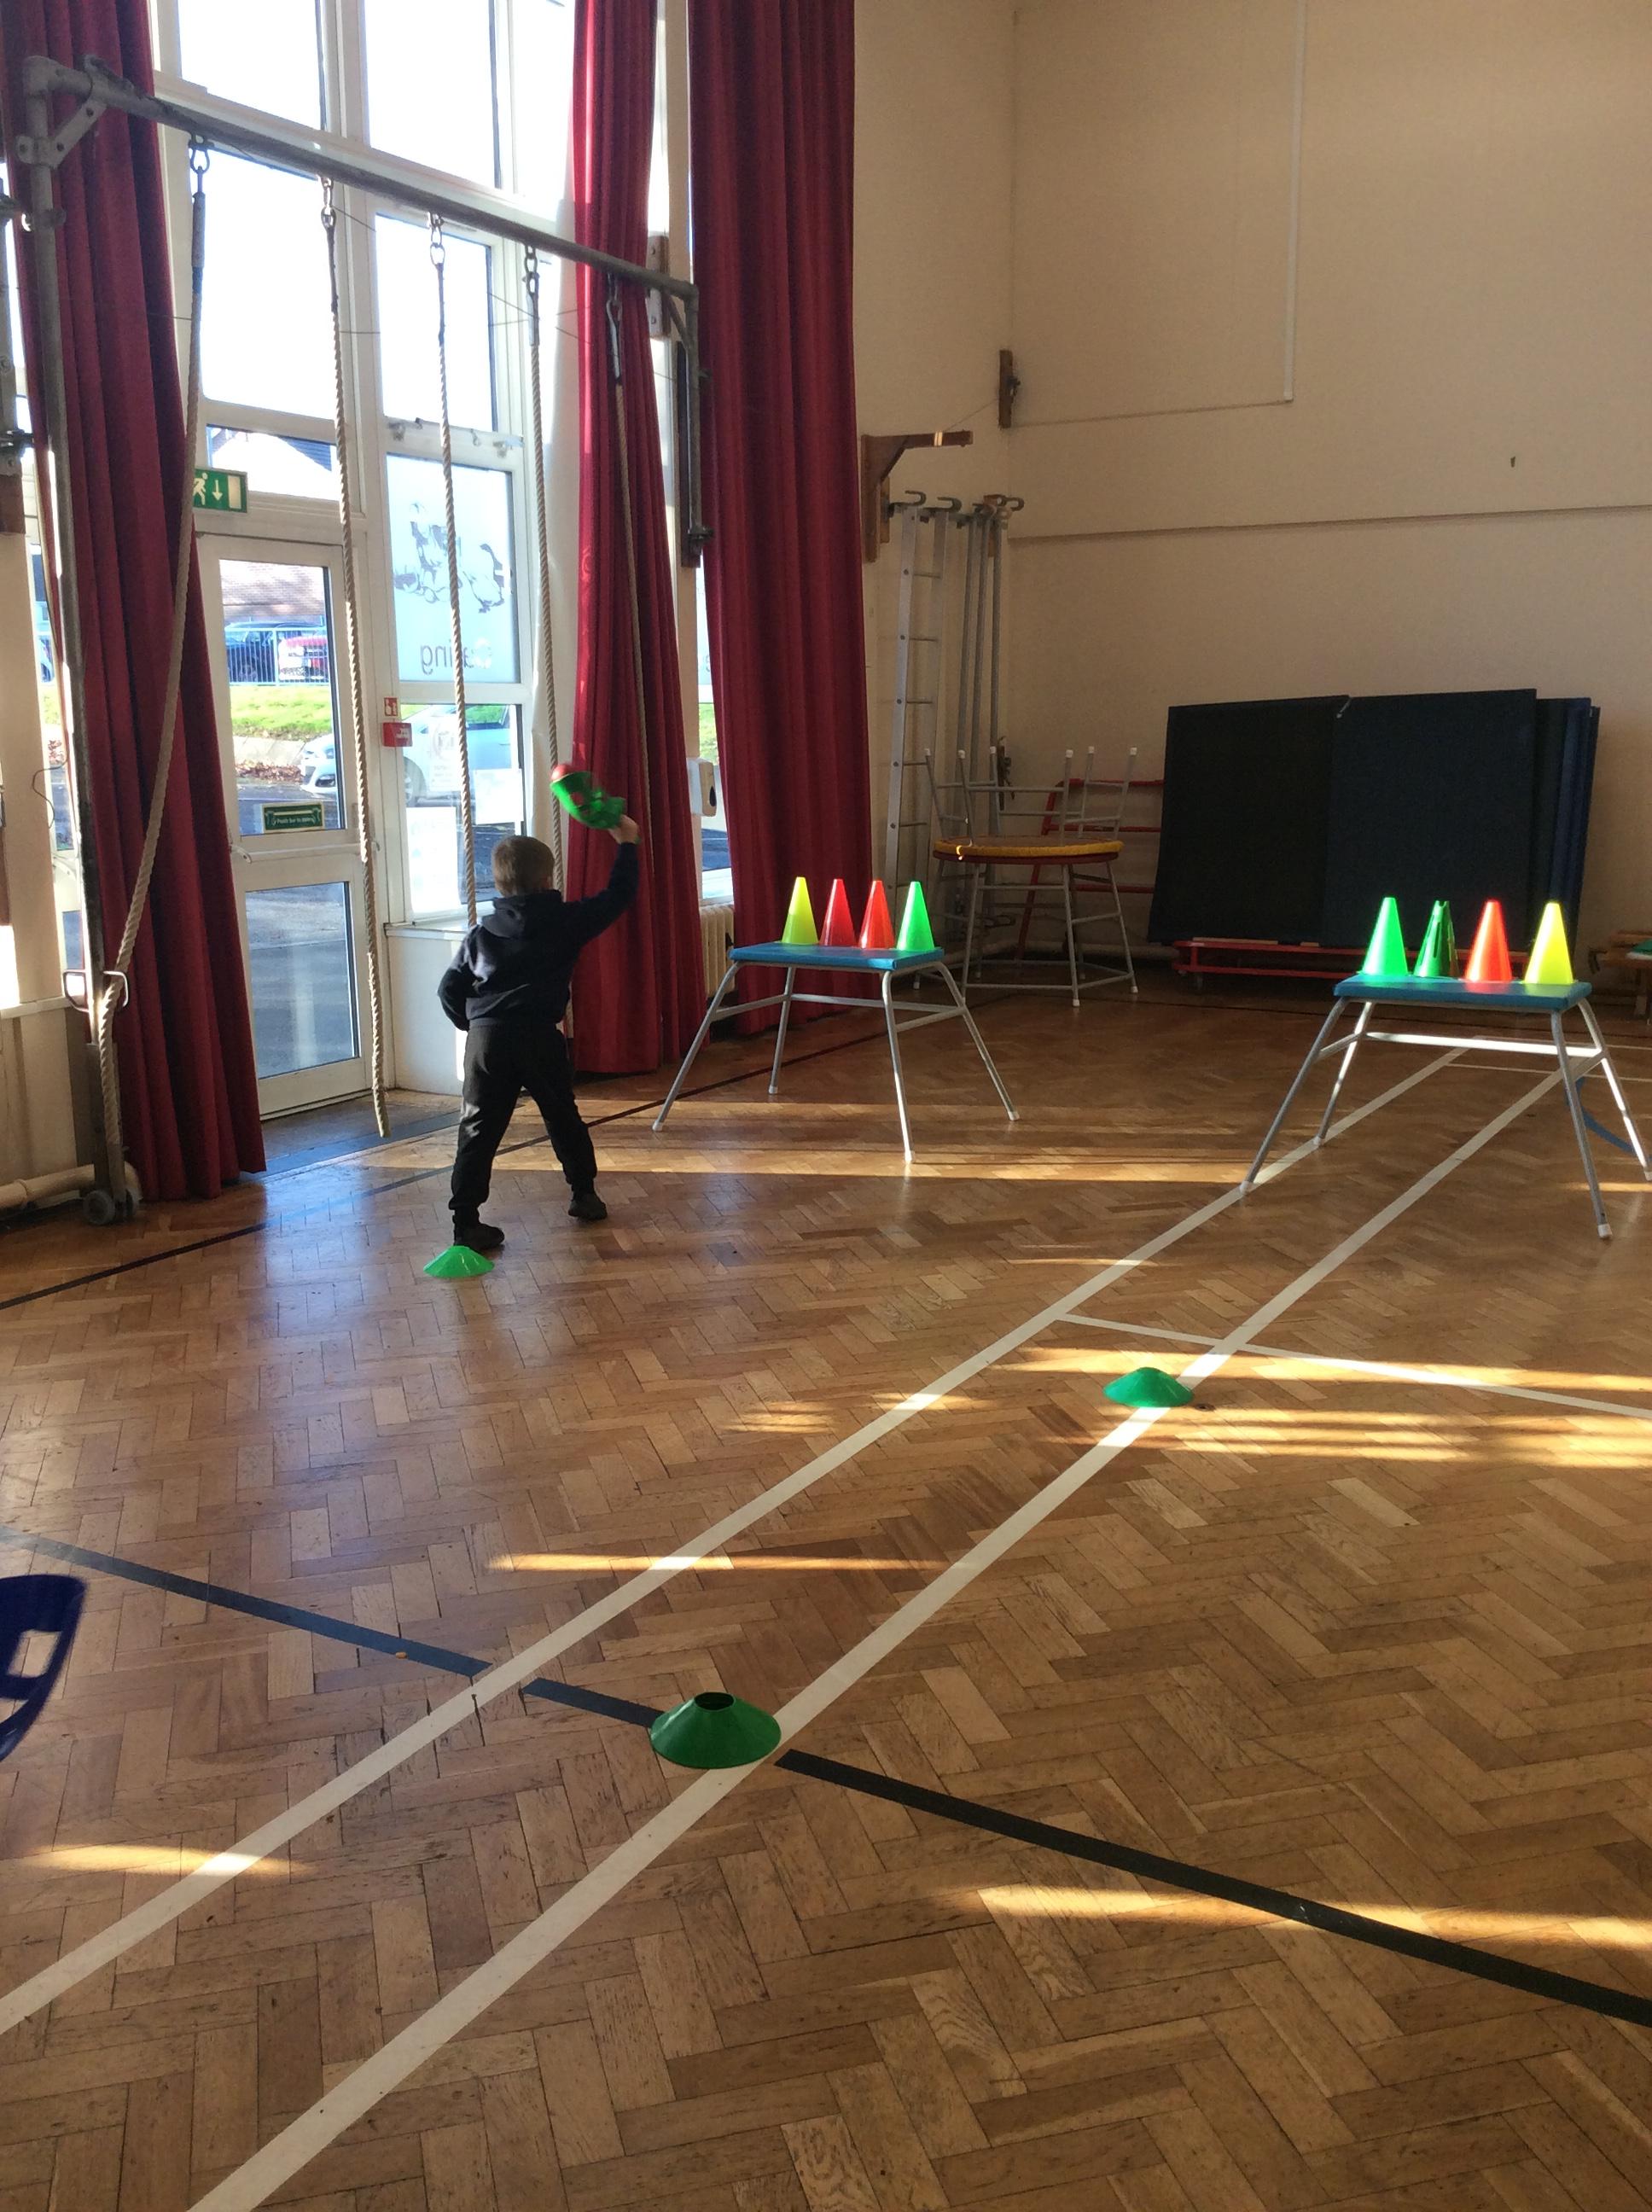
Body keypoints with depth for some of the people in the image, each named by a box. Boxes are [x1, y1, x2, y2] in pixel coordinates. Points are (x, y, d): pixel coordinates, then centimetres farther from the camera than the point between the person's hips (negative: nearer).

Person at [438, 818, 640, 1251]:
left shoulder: (481, 934, 11)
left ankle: (466, 1221, -1)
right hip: (539, 1037, -2)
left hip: (485, 1038, 2)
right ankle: (584, 1194, 32)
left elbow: (449, 989, 11)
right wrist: (627, 845, 21)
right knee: (564, 1118, 19)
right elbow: (618, 897, 10)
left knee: (479, 1130, 3)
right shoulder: (565, 921, 3)